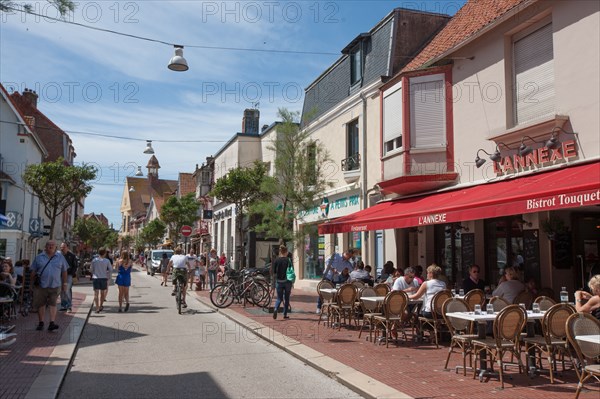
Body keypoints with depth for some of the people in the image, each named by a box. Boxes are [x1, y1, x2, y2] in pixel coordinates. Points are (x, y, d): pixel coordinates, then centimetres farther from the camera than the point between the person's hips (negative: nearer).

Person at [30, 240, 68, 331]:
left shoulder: (60, 257, 7)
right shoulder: (39, 257, 7)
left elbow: (64, 271, 10)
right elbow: (33, 271, 10)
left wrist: (64, 283, 7)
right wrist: (32, 283, 7)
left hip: (55, 285, -1)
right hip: (41, 285, 1)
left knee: (53, 304, -7)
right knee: (41, 304, 6)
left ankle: (52, 323, -10)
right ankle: (41, 323, 18)